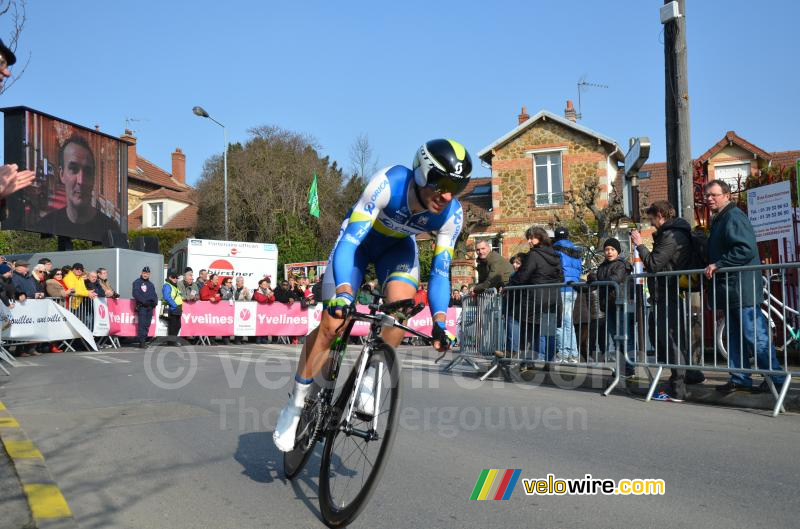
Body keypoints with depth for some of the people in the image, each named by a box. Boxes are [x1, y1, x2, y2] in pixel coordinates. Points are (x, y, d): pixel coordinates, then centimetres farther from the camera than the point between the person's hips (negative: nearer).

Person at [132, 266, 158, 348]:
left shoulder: (151, 284, 22)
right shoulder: (137, 282, 3)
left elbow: (154, 295, 21)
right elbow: (136, 294, -8)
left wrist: (154, 301, 0)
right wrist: (144, 301, -18)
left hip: (150, 307, 6)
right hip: (141, 307, -6)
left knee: (147, 325, 5)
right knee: (142, 324, -13)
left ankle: (144, 340, 9)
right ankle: (141, 341, -16)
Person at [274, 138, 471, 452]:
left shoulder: (451, 214, -26)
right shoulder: (388, 183, -37)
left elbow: (440, 271, -18)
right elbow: (349, 242, -40)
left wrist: (439, 323, -28)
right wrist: (342, 292, -54)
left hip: (398, 246, 3)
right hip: (359, 239, -3)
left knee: (402, 304, -29)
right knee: (332, 324, -12)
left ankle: (367, 383, -7)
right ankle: (295, 405, 6)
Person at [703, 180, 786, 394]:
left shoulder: (734, 216, -12)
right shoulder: (719, 219, 19)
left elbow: (746, 249, -23)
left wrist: (717, 265, -21)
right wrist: (712, 267, 13)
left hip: (742, 289, -10)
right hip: (729, 290, 10)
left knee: (755, 335, -7)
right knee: (735, 336, 13)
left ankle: (776, 379, 1)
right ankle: (740, 378, 19)